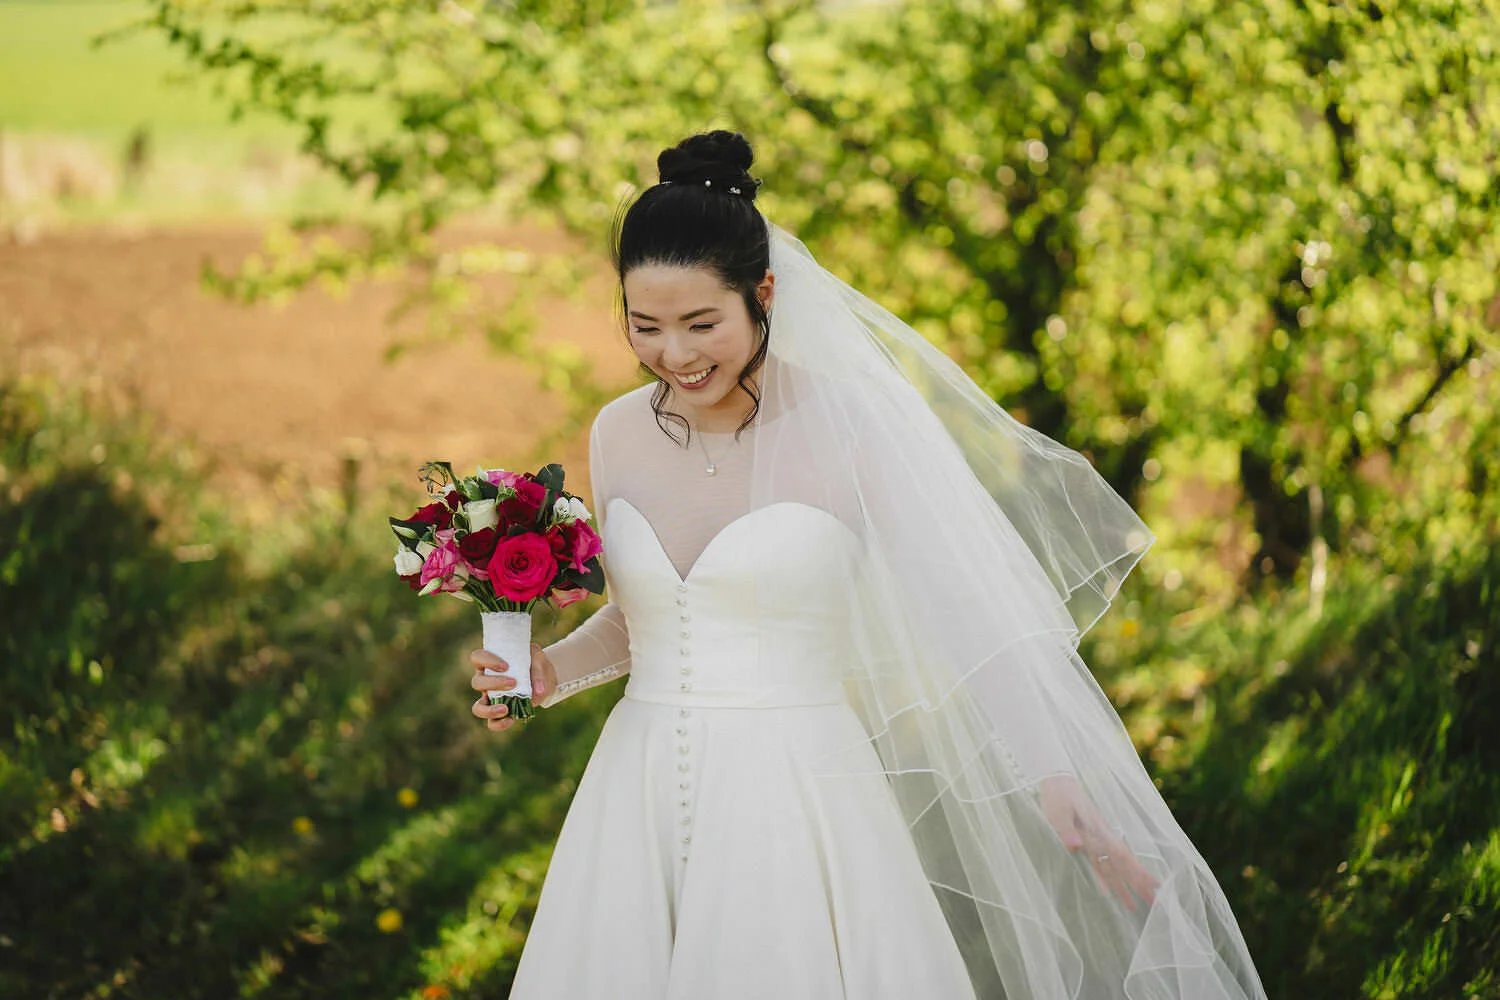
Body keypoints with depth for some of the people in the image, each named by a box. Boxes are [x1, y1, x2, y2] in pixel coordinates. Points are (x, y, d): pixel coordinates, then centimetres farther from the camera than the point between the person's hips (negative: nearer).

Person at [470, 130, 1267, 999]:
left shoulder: (849, 429, -9)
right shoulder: (619, 434, 6)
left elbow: (973, 612, -12)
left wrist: (1059, 783, -21)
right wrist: (551, 673, 1)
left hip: (796, 806, -4)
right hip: (641, 801, 5)